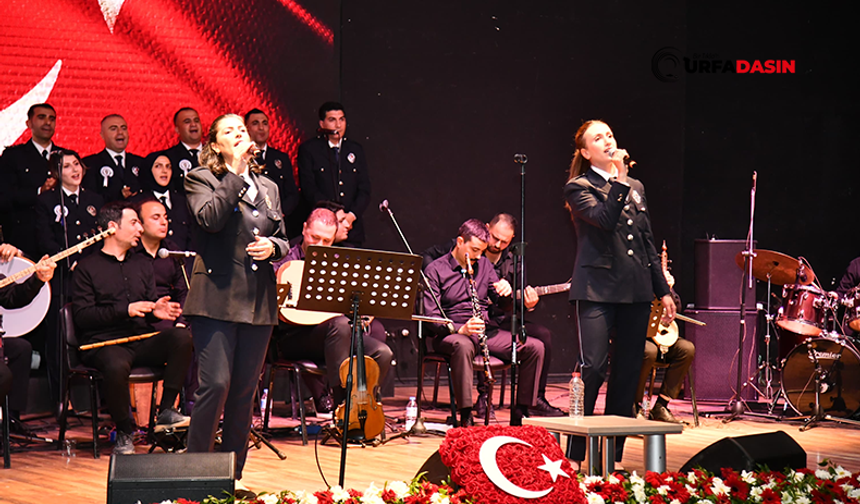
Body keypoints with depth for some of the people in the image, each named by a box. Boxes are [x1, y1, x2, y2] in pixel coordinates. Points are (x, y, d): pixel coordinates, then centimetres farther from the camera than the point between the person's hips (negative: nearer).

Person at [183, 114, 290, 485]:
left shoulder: (268, 187, 19)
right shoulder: (201, 179, 2)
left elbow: (283, 238, 22)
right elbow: (210, 219, -16)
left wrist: (272, 246, -1)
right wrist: (235, 172, -13)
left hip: (258, 301, 6)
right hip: (217, 297, -5)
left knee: (245, 390, 7)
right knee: (216, 384, -14)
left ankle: (234, 474, 16)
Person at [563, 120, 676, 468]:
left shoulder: (636, 188, 18)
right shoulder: (578, 188, 0)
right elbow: (603, 218, -19)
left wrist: (663, 290, 17)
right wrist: (619, 179, -19)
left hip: (636, 291, 6)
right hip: (597, 289, -6)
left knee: (628, 373, 6)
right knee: (592, 369, -14)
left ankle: (614, 455, 12)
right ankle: (574, 455, -7)